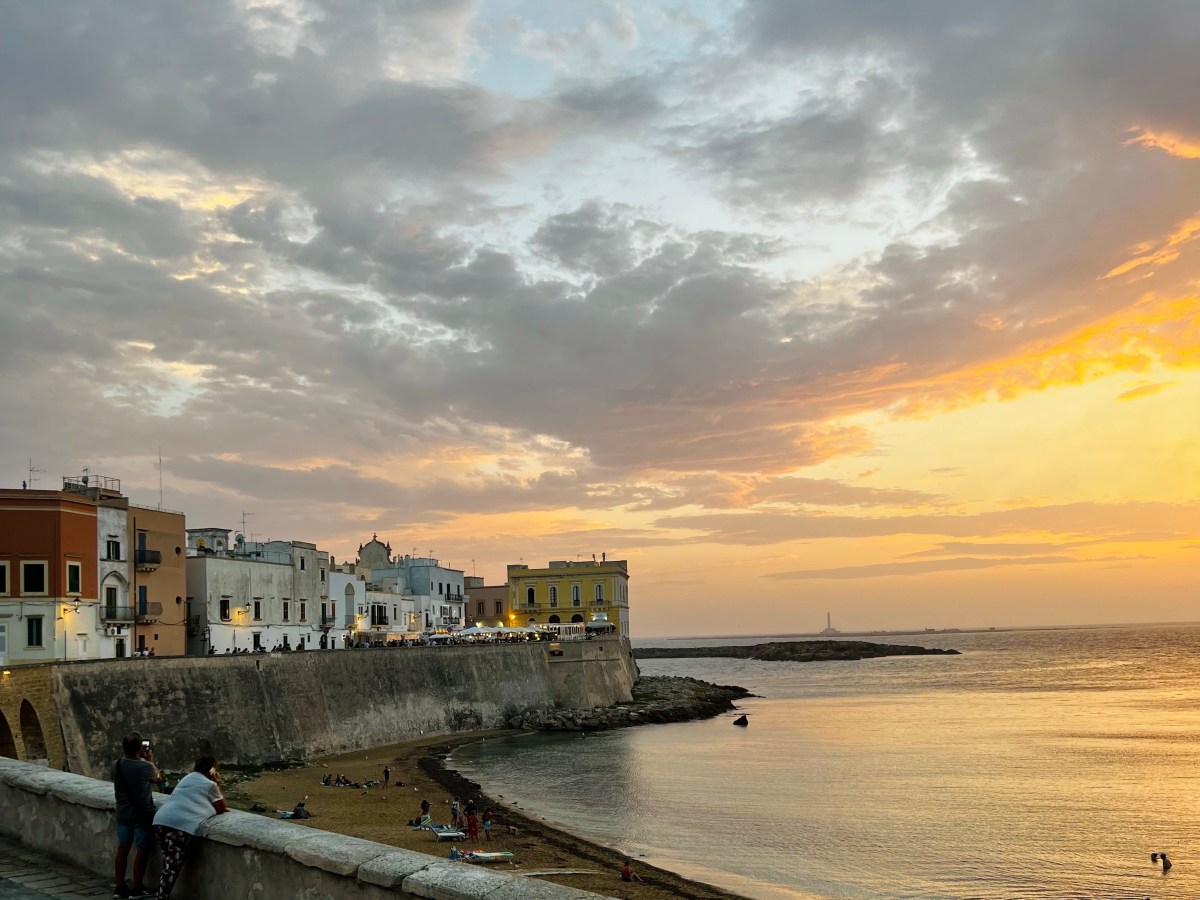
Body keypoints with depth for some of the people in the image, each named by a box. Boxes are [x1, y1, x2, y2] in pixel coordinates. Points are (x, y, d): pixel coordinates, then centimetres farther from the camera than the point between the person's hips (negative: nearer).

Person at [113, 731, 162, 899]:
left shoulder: (116, 765, -7)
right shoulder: (146, 766, -20)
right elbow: (159, 779, 1)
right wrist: (151, 761, 9)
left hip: (123, 814, 5)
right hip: (142, 815, -5)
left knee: (123, 848, 16)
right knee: (141, 850, 7)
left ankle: (120, 886, 23)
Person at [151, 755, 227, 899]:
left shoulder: (188, 777, 30)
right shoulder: (210, 784, 7)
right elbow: (221, 809, 15)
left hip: (160, 820, 8)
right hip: (180, 824, -8)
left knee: (169, 863, 19)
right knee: (172, 866, -6)